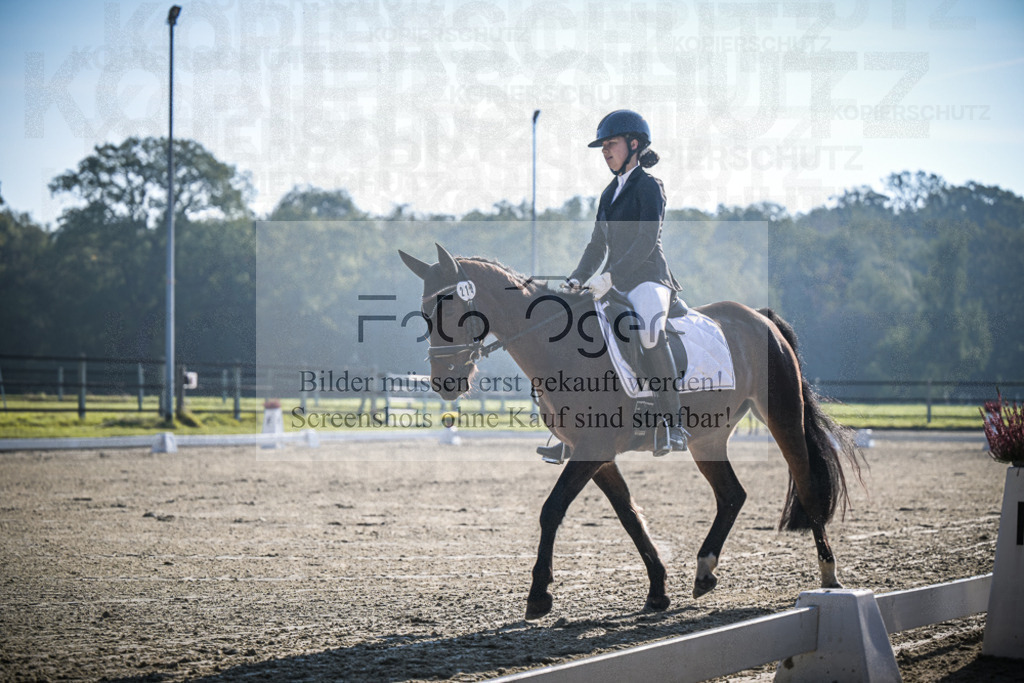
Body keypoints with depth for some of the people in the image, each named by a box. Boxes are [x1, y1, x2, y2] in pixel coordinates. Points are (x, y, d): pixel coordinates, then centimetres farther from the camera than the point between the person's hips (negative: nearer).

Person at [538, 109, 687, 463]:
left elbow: (646, 242, -17)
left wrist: (609, 277, -25)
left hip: (647, 279, -9)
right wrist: (577, 279, 6)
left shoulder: (650, 187, -5)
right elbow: (598, 245, 22)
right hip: (614, 284, 9)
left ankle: (674, 427, -36)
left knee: (650, 334, -37)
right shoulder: (610, 193, 19)